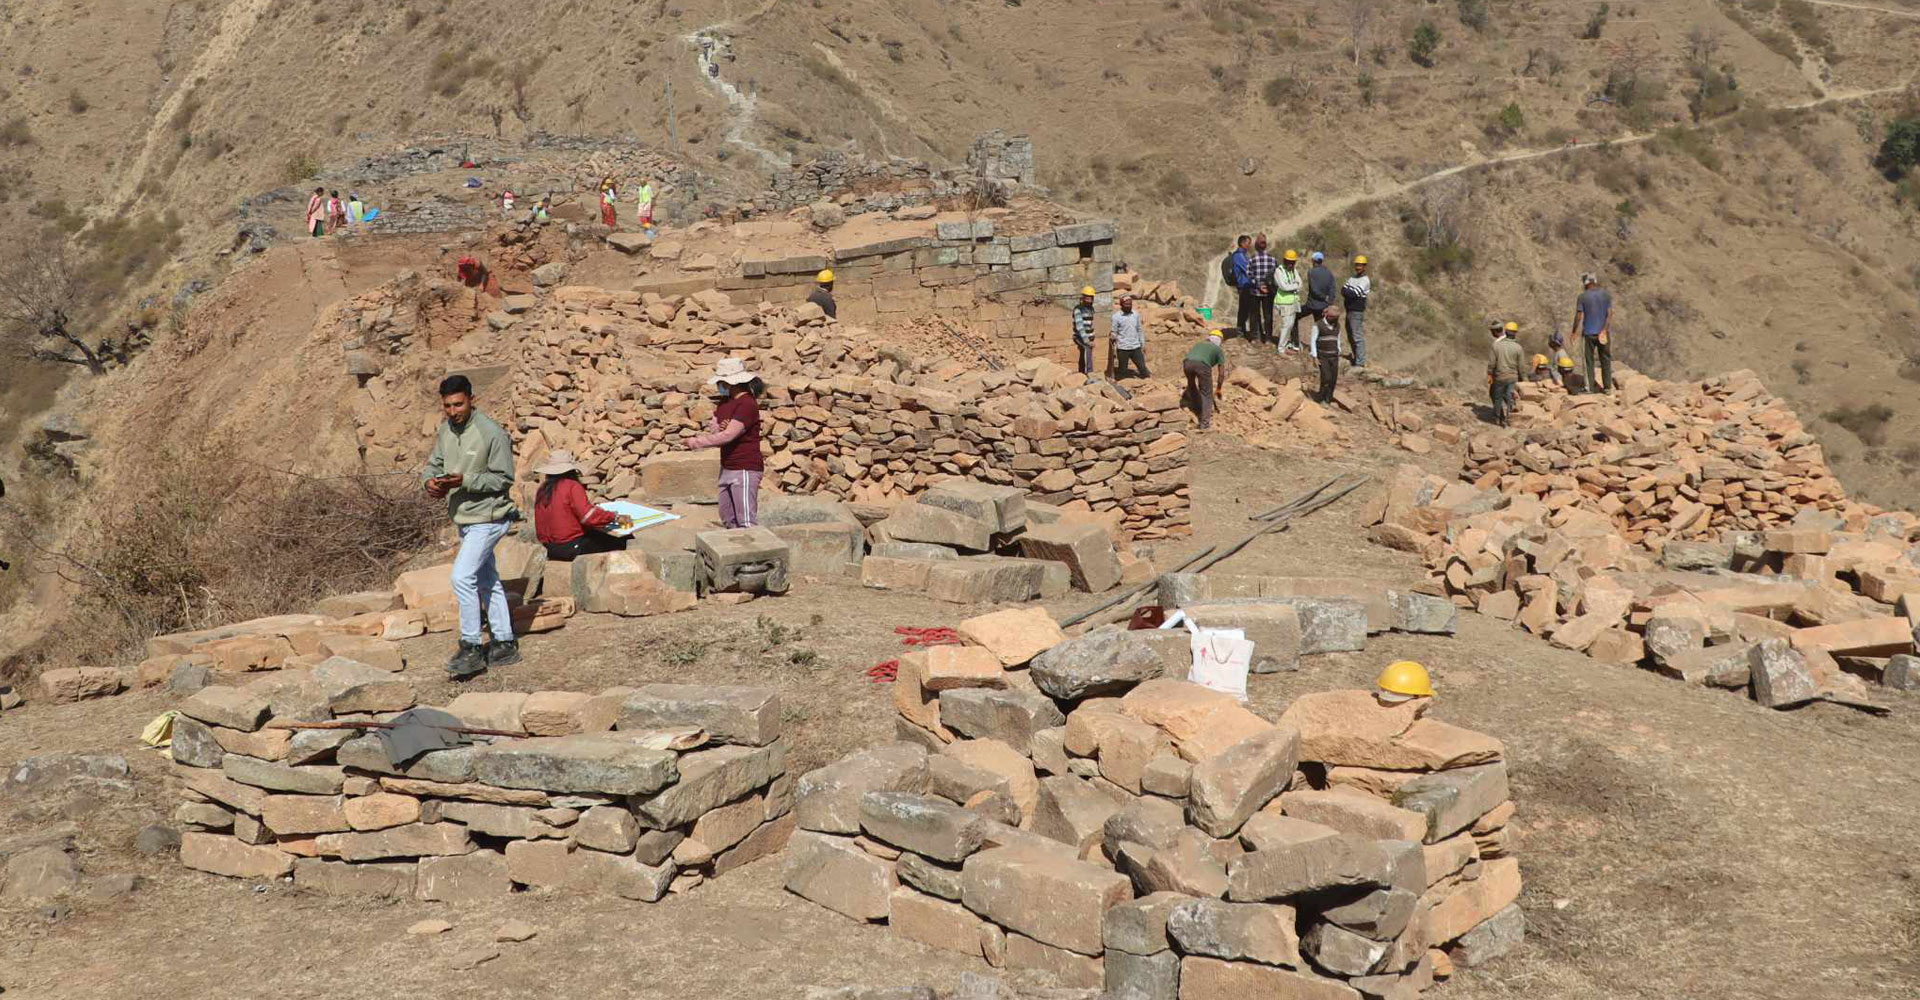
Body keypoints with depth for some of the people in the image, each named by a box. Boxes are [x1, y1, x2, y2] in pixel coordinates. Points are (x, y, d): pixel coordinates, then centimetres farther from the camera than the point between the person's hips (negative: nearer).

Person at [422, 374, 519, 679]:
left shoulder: (492, 433, -19)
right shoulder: (446, 428, 4)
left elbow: (503, 479, -17)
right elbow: (435, 462, 13)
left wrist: (465, 480, -28)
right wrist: (432, 481, -9)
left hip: (488, 517, -9)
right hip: (464, 517, 9)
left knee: (462, 577, -16)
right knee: (487, 580, 15)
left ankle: (472, 648, -7)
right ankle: (505, 645, 25)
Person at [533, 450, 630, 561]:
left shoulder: (541, 490, 10)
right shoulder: (572, 486, -12)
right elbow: (588, 515, -23)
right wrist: (615, 517, -15)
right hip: (572, 547, -8)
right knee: (619, 543, -3)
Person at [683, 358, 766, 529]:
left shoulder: (747, 404, -18)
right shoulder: (725, 403, 12)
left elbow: (728, 436, -23)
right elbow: (715, 432, 12)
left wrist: (696, 442, -15)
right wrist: (718, 428, -13)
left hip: (745, 470, -10)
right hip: (727, 468, 10)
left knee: (746, 522, -10)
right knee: (728, 519, 13)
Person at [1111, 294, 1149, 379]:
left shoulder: (1136, 314, 7)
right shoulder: (1116, 316, -7)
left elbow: (1140, 330, 14)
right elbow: (1114, 333, -6)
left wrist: (1143, 344, 13)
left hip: (1136, 347, 4)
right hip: (1123, 348, -4)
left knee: (1143, 368, 5)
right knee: (1122, 370, 4)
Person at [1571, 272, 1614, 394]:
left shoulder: (1582, 297, -6)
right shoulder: (1606, 294, 1)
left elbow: (1578, 317, -7)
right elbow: (1610, 314, -6)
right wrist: (1605, 330, -9)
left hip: (1588, 333, -2)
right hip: (1603, 333, 2)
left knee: (1589, 361, 6)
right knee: (1606, 360, 10)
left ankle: (1590, 388, 4)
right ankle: (1608, 388, 11)